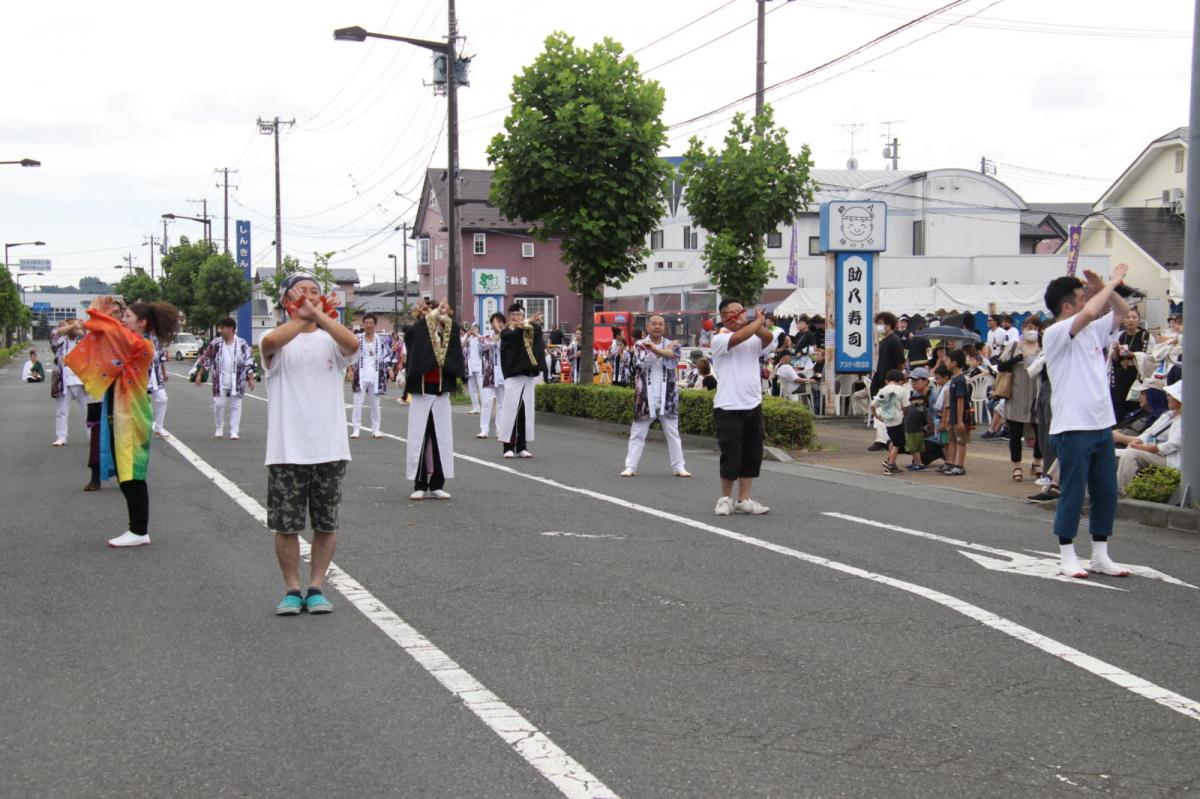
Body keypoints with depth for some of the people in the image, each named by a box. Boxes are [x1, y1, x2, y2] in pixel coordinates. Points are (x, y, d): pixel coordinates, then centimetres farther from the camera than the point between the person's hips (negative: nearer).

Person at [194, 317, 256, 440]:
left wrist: (251, 379, -5)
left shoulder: (241, 344, -4)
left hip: (237, 381, -1)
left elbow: (249, 361, -2)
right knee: (218, 404, 0)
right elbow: (205, 359, 6)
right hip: (219, 381, 1)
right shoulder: (216, 343, 1)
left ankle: (234, 432, 8)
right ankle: (219, 429, 19)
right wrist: (199, 375, 3)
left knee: (235, 406, 2)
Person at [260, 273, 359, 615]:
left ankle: (316, 587, 21)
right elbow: (269, 342, -24)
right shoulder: (280, 340, 2)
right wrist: (303, 317, -14)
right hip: (287, 449, -1)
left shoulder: (331, 339, 6)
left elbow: (352, 344, -18)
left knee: (326, 524, 8)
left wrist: (318, 314, -15)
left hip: (330, 448, 2)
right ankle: (292, 589, 19)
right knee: (285, 524, 4)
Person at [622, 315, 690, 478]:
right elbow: (642, 362, -16)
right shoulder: (640, 345, 4)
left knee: (673, 433, 6)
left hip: (667, 397, 1)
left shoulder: (670, 345, 7)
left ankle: (679, 467, 12)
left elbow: (672, 358, -15)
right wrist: (663, 352, -16)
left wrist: (654, 349, -21)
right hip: (645, 396, -1)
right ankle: (630, 467, 6)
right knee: (637, 433, 3)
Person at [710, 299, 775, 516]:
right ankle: (725, 498, 13)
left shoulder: (754, 339, 12)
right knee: (731, 455, -4)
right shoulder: (719, 340, -5)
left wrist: (757, 324, -23)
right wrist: (759, 321, -8)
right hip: (728, 408, -6)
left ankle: (743, 500, 17)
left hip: (753, 406, 6)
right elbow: (739, 337, -22)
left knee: (752, 456, 8)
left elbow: (768, 338, -9)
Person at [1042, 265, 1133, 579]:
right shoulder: (1055, 334, -12)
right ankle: (1067, 556, 10)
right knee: (1073, 494, -1)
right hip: (1073, 428, -8)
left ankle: (1100, 555, 19)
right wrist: (1112, 283, -13)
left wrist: (1104, 288, 5)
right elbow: (1090, 312, -26)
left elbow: (1122, 311, 22)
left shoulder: (1093, 331, 13)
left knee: (1106, 493, 10)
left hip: (1102, 425, 8)